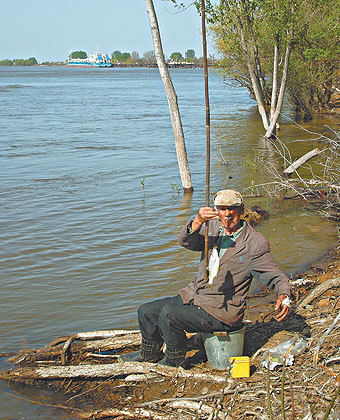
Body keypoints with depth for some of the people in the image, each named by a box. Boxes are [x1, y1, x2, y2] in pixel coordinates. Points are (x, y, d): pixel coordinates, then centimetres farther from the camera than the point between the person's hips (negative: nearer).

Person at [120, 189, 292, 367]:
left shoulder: (256, 243, -10)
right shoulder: (212, 227, 4)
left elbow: (275, 276, -6)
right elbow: (186, 241, -14)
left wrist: (283, 297, -28)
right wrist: (198, 221, -35)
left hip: (223, 311, -7)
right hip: (194, 296, 7)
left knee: (169, 313, -25)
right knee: (146, 311, 7)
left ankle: (173, 360, 1)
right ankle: (149, 353, 33)